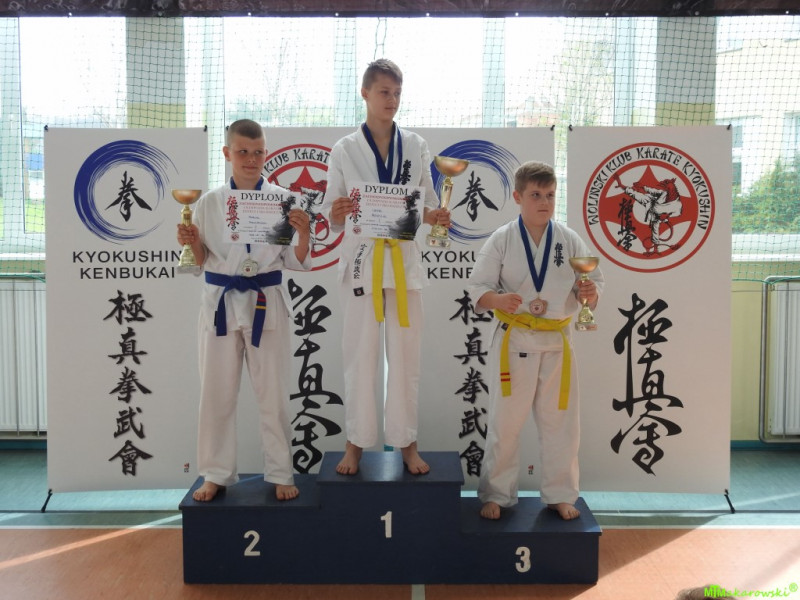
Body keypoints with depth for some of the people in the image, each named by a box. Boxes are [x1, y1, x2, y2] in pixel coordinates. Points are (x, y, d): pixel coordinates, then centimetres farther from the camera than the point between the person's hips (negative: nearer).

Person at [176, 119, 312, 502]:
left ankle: (280, 474, 22)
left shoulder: (281, 199, -1)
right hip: (220, 303, 1)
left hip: (267, 304, -1)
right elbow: (201, 263, 8)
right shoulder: (210, 202, 2)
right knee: (217, 394, 9)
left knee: (273, 394, 6)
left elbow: (296, 263, 1)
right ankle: (216, 475, 25)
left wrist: (304, 233, -16)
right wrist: (191, 243, -11)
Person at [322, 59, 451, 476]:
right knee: (359, 355, 4)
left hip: (403, 260, 1)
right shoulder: (344, 149, 0)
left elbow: (427, 203, 9)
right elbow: (330, 213, 2)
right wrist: (337, 213, -22)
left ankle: (406, 443, 19)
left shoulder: (415, 146, 6)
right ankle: (356, 443, 19)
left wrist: (435, 217, -13)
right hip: (360, 259, -1)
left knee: (406, 355, 5)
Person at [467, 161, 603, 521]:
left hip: (557, 342, 2)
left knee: (560, 422, 10)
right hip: (514, 341, -2)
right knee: (504, 422, 5)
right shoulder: (501, 240, -4)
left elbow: (593, 283, 6)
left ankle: (560, 495, 28)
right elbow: (477, 287, -4)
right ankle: (496, 494, 22)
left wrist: (589, 293, -17)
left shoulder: (570, 241, 2)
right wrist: (498, 299, -25)